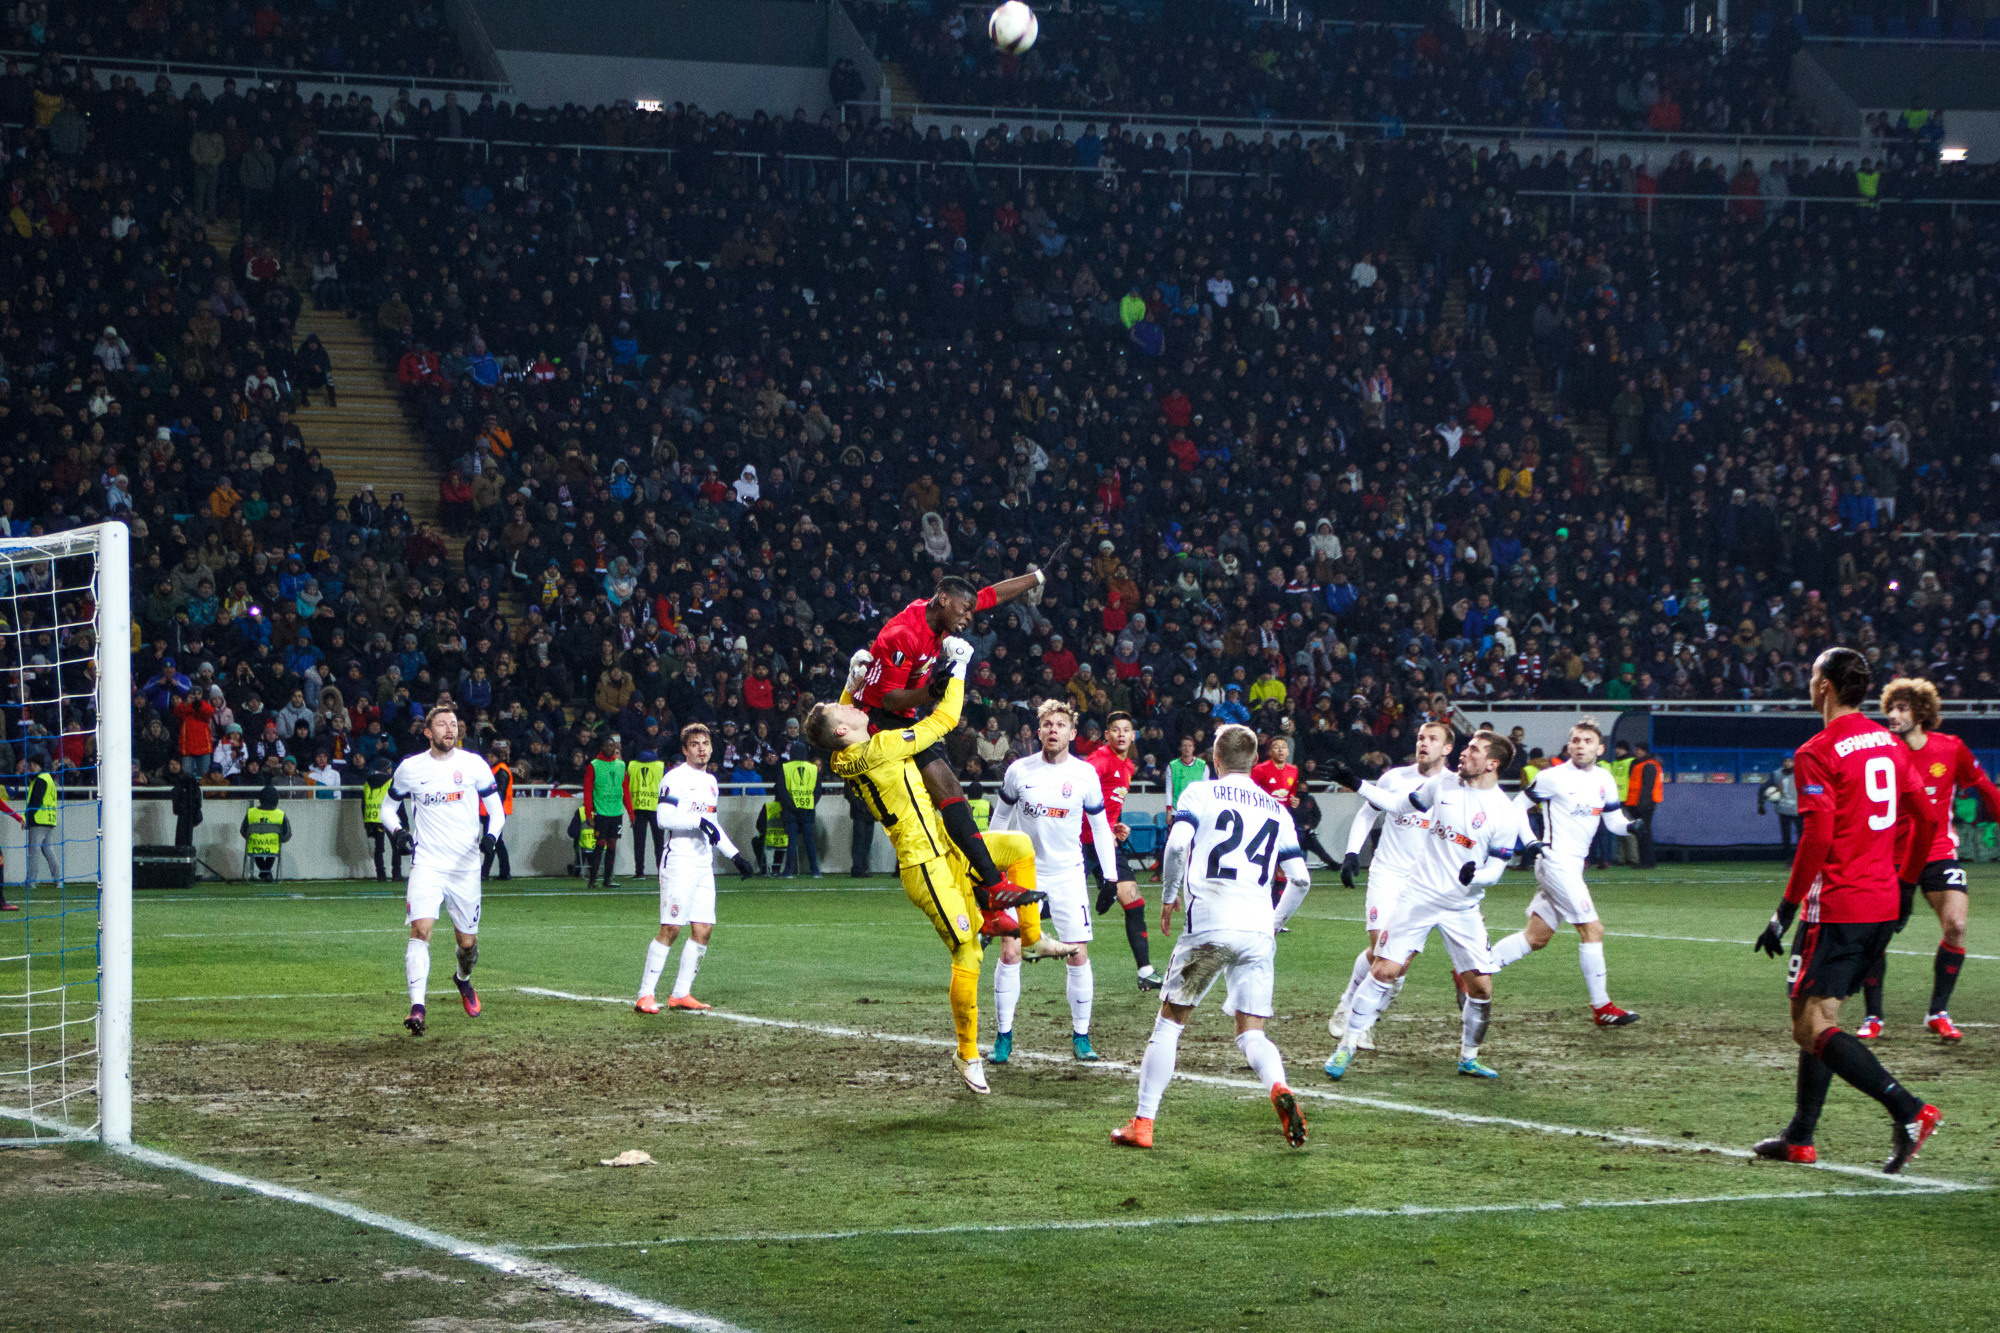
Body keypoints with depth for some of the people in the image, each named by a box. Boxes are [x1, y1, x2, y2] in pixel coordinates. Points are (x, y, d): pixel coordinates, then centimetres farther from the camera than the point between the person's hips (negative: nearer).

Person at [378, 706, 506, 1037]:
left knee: (468, 942, 9)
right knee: (420, 929, -21)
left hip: (466, 867, 1)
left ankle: (463, 979, 44)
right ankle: (417, 1007, -27)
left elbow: (496, 810, 8)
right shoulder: (410, 768, 2)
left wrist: (491, 835, -13)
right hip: (427, 864, -1)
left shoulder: (474, 765, 2)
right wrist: (397, 830, -6)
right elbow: (388, 807, 16)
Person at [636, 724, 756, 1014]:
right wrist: (698, 821, -23)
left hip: (704, 865, 8)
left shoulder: (710, 781, 18)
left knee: (704, 929, 4)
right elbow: (662, 817, -19)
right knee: (671, 929, -12)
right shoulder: (676, 778, -8)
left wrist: (735, 856, 26)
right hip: (678, 862, -8)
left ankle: (681, 993, 11)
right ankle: (645, 995, -9)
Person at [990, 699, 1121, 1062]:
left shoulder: (1085, 774, -3)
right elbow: (1001, 817, 10)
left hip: (1068, 875, 0)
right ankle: (1003, 1036, 4)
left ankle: (1081, 1035, 10)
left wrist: (1110, 876, 3)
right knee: (1010, 953, -7)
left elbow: (1100, 827, 7)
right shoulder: (1019, 771, -4)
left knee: (1078, 956, -3)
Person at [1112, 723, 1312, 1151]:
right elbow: (1300, 879, 13)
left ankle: (1143, 1122, 8)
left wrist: (1168, 897, 3)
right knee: (1251, 1032, 8)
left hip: (1209, 925, -3)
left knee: (1170, 1021, 9)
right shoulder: (1277, 810, 16)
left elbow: (1177, 845, -12)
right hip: (1258, 930, 3)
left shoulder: (1199, 794, 4)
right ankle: (1280, 1089, -23)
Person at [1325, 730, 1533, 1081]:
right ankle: (1347, 1046, 0)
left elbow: (1495, 868, -6)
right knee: (1385, 970, -9)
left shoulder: (1506, 814, -8)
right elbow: (1401, 805, 16)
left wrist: (1474, 876, -28)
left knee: (1481, 987, -2)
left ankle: (1468, 1057, 21)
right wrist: (1358, 786, 10)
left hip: (1463, 907, -1)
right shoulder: (1444, 784, 1)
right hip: (1419, 896, 1)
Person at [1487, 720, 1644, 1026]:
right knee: (1592, 929, -11)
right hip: (1555, 861, -8)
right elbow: (1517, 806, -2)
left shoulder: (1604, 781, 10)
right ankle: (1602, 1007, -6)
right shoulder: (1553, 777, -9)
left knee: (1537, 937, 10)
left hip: (1574, 865, 8)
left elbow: (1614, 820, 14)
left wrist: (1631, 825, -9)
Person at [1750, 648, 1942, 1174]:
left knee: (1811, 1028, -8)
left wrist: (1785, 912, -14)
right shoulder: (1890, 746, 11)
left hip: (1838, 908, -8)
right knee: (1818, 1017, 18)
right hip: (1883, 907, 8)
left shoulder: (1818, 753, -12)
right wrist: (1904, 883, 23)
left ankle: (1908, 1109, -22)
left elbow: (1817, 838, -19)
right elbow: (1927, 819, 13)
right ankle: (1799, 1139, 21)